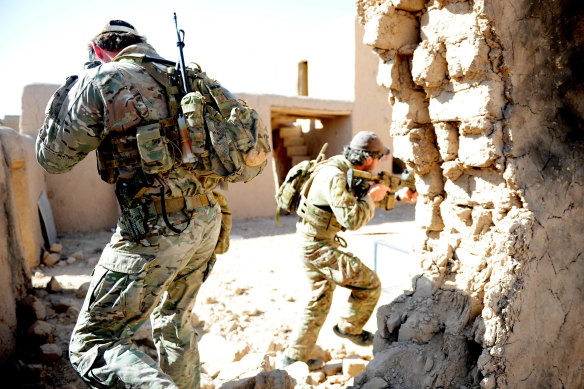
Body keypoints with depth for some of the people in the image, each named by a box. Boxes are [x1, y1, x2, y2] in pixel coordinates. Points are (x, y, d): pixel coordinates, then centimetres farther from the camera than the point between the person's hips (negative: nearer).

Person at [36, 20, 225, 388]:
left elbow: (52, 157, 4)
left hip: (155, 230, -7)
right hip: (208, 221, 8)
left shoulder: (100, 81, -6)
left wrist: (70, 87, 15)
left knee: (92, 343, 3)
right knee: (176, 321, 26)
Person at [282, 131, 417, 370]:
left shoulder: (347, 169, 6)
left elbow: (369, 192, 19)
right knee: (369, 283, -5)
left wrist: (398, 195, 7)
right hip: (319, 247, -10)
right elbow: (352, 219, -29)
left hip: (313, 245, 10)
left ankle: (295, 356, 30)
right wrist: (372, 197, -14)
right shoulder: (335, 176, -25)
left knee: (319, 301, 19)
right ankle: (349, 328, 19)